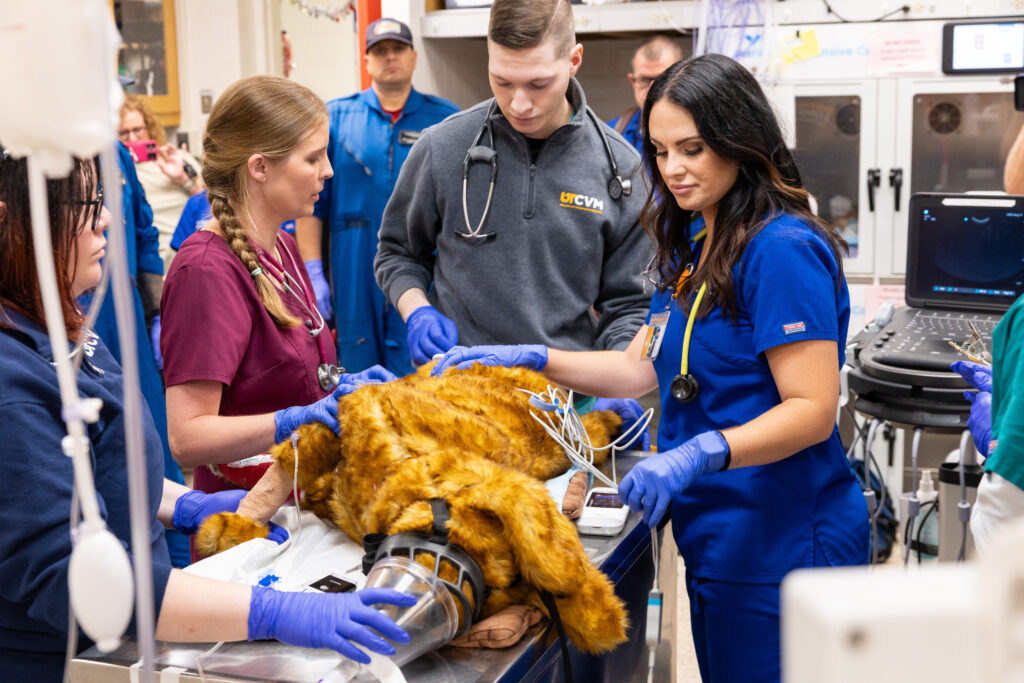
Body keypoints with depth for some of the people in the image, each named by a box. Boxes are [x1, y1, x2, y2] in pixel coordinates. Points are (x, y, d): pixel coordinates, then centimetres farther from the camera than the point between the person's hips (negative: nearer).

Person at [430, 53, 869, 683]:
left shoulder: (784, 250, -18)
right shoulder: (695, 246, 11)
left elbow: (813, 411, -22)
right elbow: (642, 369, 12)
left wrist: (698, 454, -33)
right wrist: (530, 359, 2)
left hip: (781, 543, -9)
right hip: (715, 536, 9)